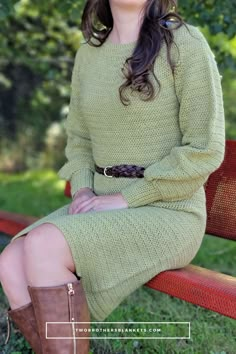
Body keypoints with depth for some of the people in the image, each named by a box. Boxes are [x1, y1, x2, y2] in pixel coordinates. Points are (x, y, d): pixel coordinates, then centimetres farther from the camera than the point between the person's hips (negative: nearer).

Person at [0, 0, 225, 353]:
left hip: (167, 212, -6)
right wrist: (82, 191, -2)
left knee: (42, 245, -26)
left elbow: (206, 150, -12)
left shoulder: (186, 43, -8)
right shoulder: (88, 54, 11)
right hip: (105, 206, 6)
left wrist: (125, 198, -15)